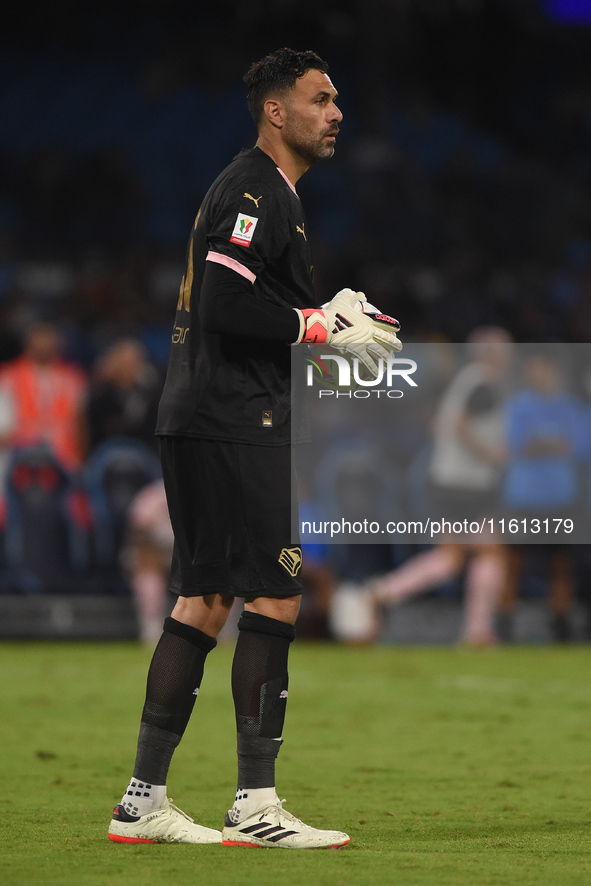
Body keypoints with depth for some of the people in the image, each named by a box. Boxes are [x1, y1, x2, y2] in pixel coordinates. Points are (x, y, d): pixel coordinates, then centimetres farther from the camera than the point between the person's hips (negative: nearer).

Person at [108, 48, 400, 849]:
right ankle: (256, 805, -6)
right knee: (274, 599, -8)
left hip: (203, 422, 11)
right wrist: (321, 326, -14)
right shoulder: (253, 191, -12)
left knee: (204, 601, 10)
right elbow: (225, 306, -22)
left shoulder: (269, 193, 22)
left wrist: (329, 312, 10)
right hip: (234, 422, -11)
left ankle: (143, 801, 12)